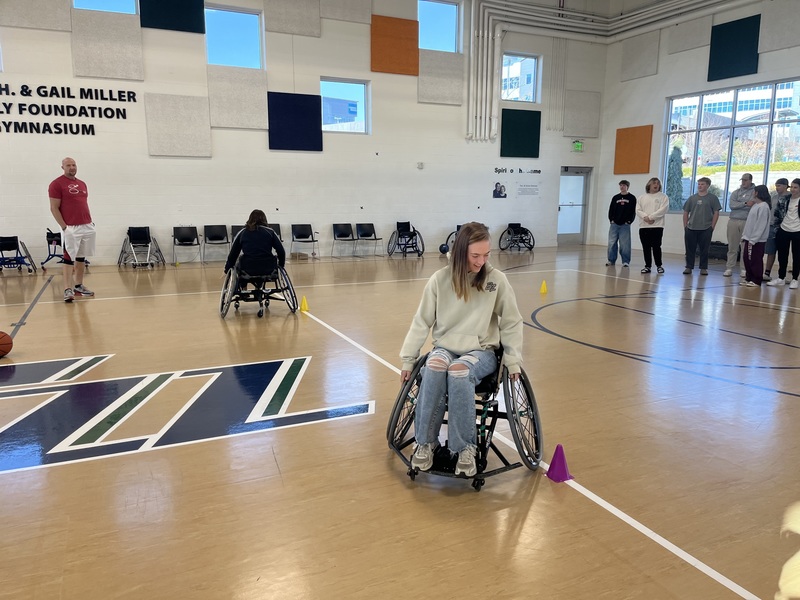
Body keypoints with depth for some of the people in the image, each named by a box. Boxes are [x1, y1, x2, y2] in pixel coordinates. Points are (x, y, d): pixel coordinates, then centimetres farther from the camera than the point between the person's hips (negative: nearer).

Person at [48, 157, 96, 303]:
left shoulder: (82, 184, 16)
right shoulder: (57, 184, -4)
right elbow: (54, 208, -8)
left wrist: (91, 221, 12)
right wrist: (64, 226, -14)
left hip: (87, 227, 7)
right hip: (70, 228, -7)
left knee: (81, 258, 11)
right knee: (69, 258, -7)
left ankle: (79, 286, 19)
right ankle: (68, 289, -6)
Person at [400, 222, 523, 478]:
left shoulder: (496, 279, -5)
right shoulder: (440, 279, -4)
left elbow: (512, 323, 4)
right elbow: (422, 321, 3)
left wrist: (513, 361, -1)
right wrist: (408, 359, 2)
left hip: (482, 350, -1)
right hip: (445, 347, 1)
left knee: (458, 371, -36)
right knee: (434, 367, -34)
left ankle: (465, 447, -19)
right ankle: (426, 442, -17)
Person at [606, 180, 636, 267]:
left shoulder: (632, 198, 3)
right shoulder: (615, 197, 11)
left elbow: (633, 211, -1)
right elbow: (611, 209, 11)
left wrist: (629, 221, -9)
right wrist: (611, 219, -1)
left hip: (625, 225, -3)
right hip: (614, 224, 3)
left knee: (625, 244, -3)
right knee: (612, 243, 2)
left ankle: (625, 261, 5)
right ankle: (611, 260, 10)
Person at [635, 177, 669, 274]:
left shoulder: (663, 197, 3)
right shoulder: (642, 198, 13)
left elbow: (663, 209, -9)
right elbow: (638, 210, 3)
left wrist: (650, 217, -15)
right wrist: (645, 217, -15)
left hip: (657, 226, -3)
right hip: (643, 226, 3)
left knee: (656, 247, -5)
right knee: (646, 248, 5)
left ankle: (659, 265, 8)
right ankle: (648, 266, 13)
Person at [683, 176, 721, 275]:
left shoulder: (712, 198, 2)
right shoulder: (692, 198, 9)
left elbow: (716, 213, -1)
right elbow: (685, 212, 11)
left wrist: (712, 227, -6)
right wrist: (685, 226, 4)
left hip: (706, 229, -2)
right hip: (691, 228, 2)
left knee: (704, 250, 4)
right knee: (690, 249, 5)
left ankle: (703, 268, 12)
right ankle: (689, 267, 12)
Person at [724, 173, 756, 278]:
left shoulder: (755, 192, 5)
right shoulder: (736, 192, 13)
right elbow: (731, 205, -4)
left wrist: (739, 206, -11)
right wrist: (745, 204, -13)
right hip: (733, 221, 2)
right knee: (732, 247, 4)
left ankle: (744, 269, 5)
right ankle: (729, 268, 8)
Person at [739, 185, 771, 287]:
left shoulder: (763, 206, -13)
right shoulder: (755, 205, 14)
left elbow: (761, 225, -18)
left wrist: (753, 240, -20)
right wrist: (745, 235, 11)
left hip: (757, 240, -8)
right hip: (749, 238, 8)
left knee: (755, 261, -2)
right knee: (746, 259, 11)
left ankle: (756, 281, 5)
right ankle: (749, 278, 20)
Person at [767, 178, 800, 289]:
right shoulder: (783, 200, 5)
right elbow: (776, 213, 12)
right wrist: (777, 226, 8)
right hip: (783, 231, 3)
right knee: (782, 256, 9)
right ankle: (781, 278, 19)